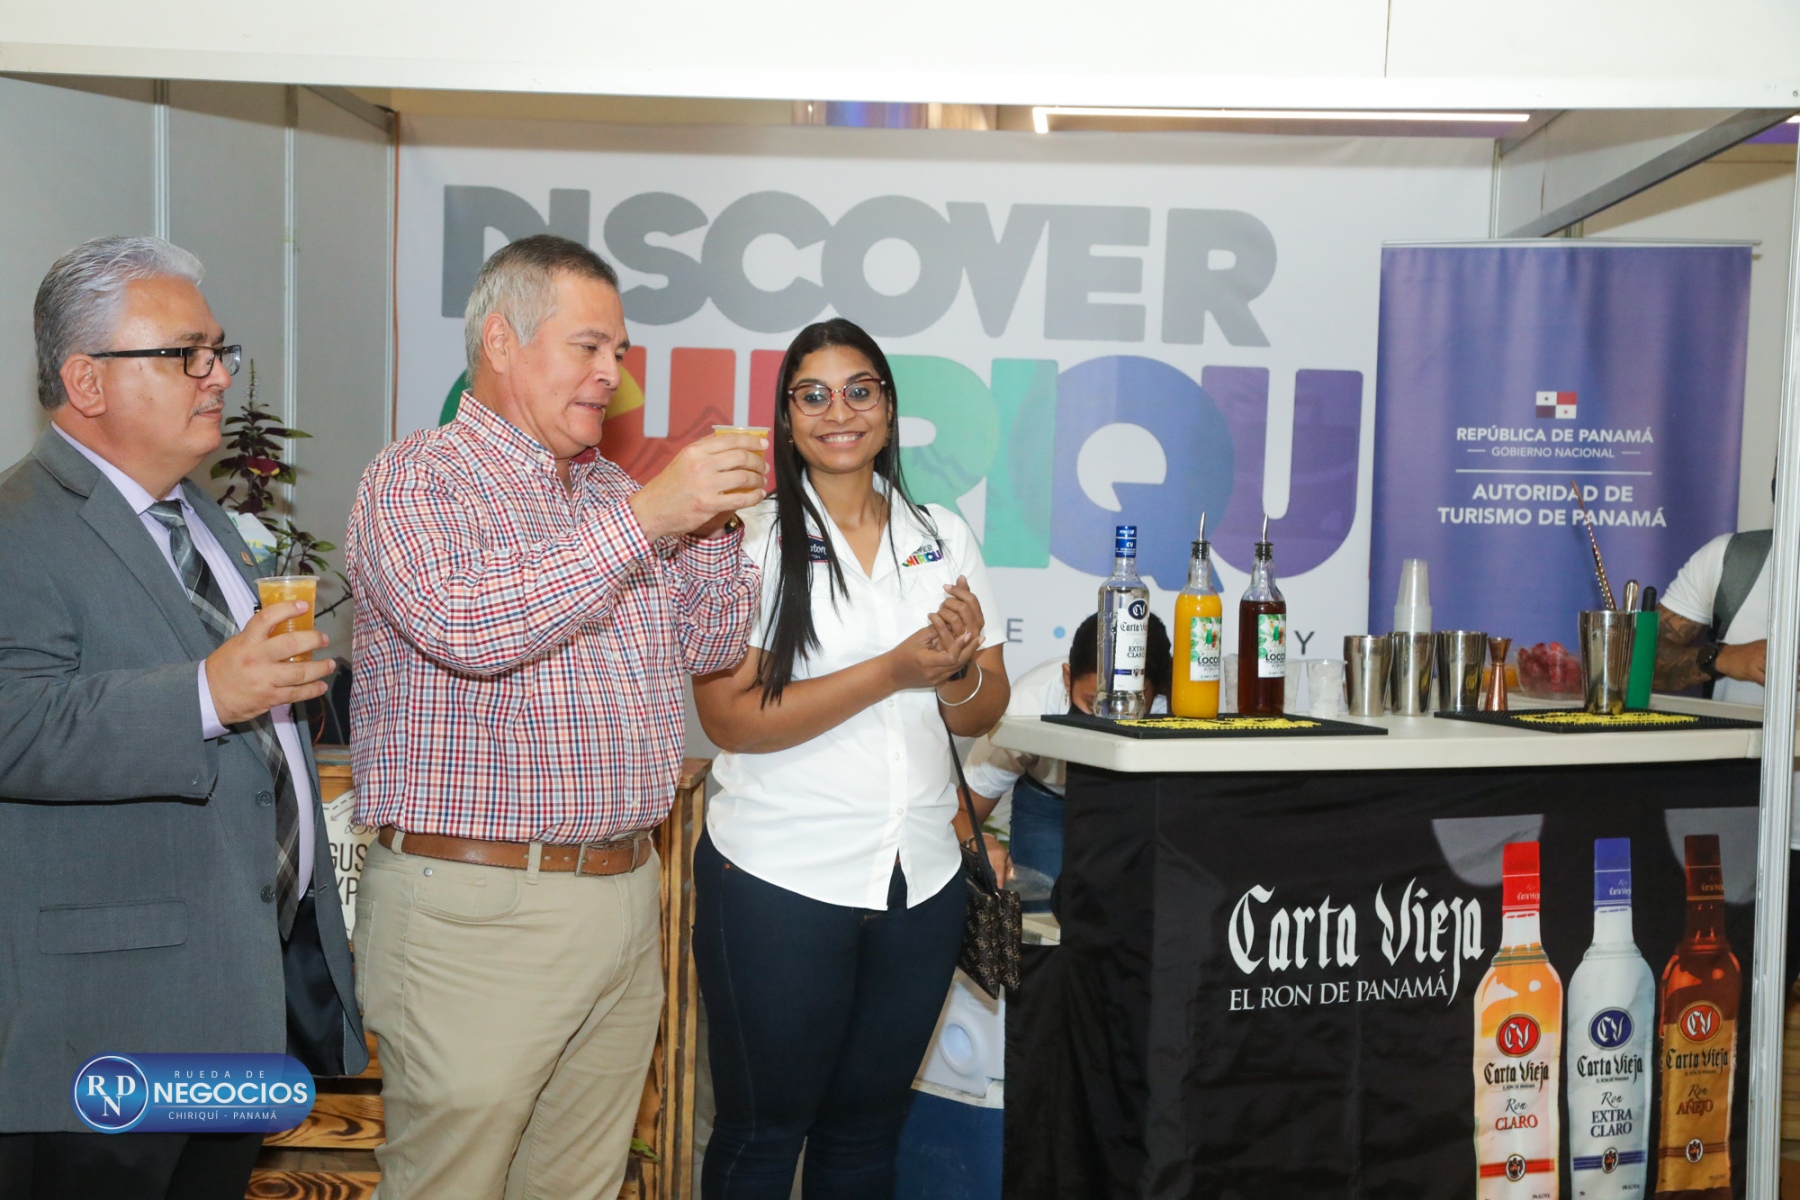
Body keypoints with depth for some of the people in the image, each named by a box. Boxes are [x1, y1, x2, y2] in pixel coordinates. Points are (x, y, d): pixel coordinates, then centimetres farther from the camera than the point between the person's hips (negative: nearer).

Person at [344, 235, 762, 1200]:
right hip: (474, 906, -6)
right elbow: (465, 629, -24)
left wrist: (713, 525, -2)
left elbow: (710, 647, 15)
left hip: (624, 895, 7)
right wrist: (646, 518, -22)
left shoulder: (613, 492, 15)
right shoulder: (415, 479, -5)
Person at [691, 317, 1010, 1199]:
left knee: (867, 1125, 15)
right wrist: (891, 671, -19)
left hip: (921, 880, 4)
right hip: (779, 882, -4)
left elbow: (984, 712, 11)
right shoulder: (751, 540, -5)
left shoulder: (944, 539, 8)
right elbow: (730, 719, -14)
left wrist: (955, 670, -12)